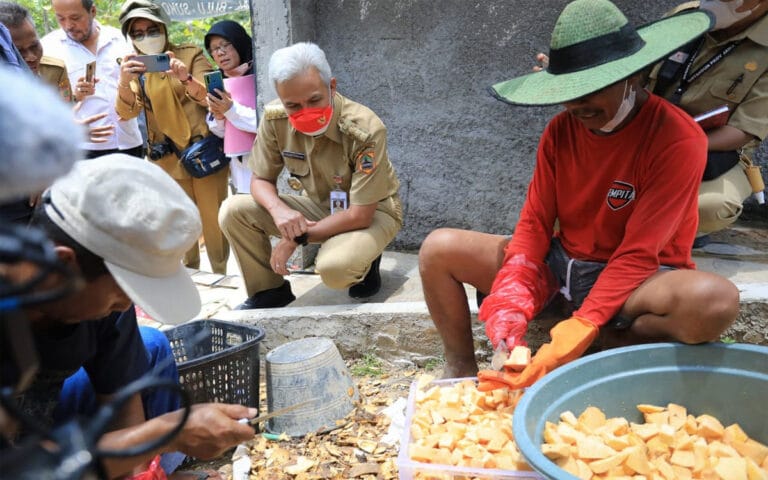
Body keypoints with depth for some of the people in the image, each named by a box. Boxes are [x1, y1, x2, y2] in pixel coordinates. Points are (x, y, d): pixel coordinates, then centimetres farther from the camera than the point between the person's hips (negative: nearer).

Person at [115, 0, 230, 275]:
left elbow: (211, 97, -13)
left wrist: (186, 79, -34)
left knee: (213, 220, 2)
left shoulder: (191, 55, -2)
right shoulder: (135, 68, 5)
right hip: (167, 158, 2)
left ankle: (220, 277, 18)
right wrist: (124, 81, -29)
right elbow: (127, 112, -8)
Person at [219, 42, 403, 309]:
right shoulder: (274, 119, -16)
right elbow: (260, 180, -4)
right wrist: (278, 210, -28)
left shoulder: (365, 130, -30)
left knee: (334, 267, -37)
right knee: (234, 211, -13)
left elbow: (360, 216, -27)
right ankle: (269, 291, 6)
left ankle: (364, 260, 1)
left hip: (372, 212, -5)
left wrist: (296, 239, -23)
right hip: (321, 206, 5)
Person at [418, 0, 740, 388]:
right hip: (561, 262, 4)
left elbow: (637, 254, -22)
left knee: (716, 301, -37)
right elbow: (534, 223, -4)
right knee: (438, 248, -10)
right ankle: (461, 370, -5)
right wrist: (511, 302, -20)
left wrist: (576, 335, -31)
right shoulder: (560, 131, -3)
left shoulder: (677, 139, -19)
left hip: (636, 279, -4)